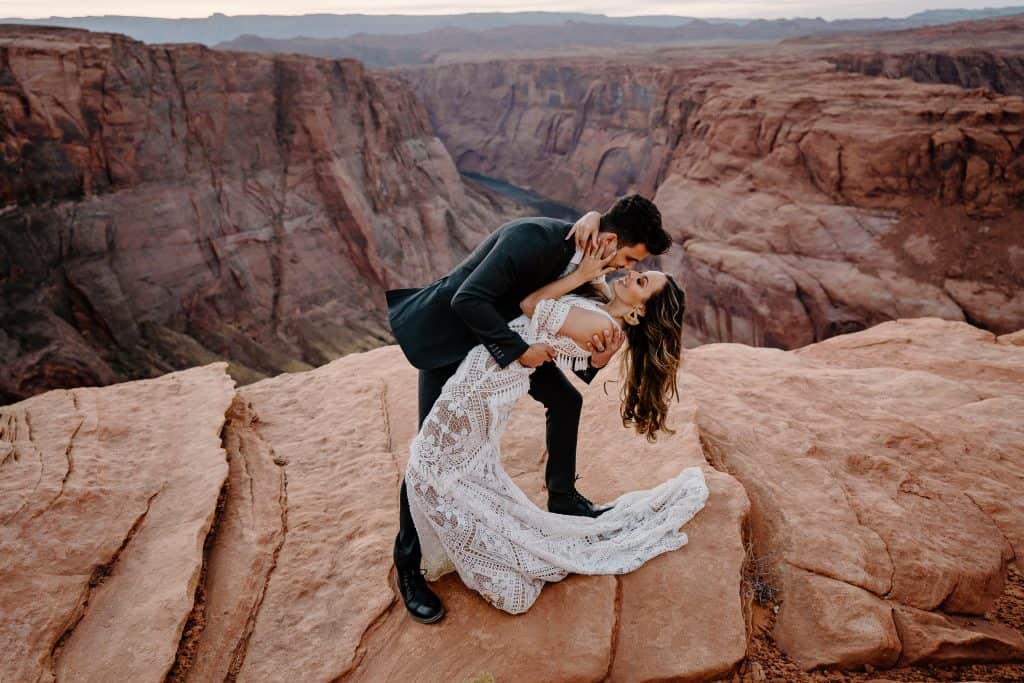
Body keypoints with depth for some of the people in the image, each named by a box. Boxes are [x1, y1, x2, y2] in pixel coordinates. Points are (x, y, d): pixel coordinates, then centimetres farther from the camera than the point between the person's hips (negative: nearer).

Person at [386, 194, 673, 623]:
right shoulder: (534, 237, -32)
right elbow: (468, 300, -36)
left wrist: (597, 359, -23)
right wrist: (519, 350, -31)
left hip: (508, 333, 8)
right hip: (450, 334, -8)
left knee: (565, 400, 10)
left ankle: (563, 499, 31)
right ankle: (407, 567, 8)